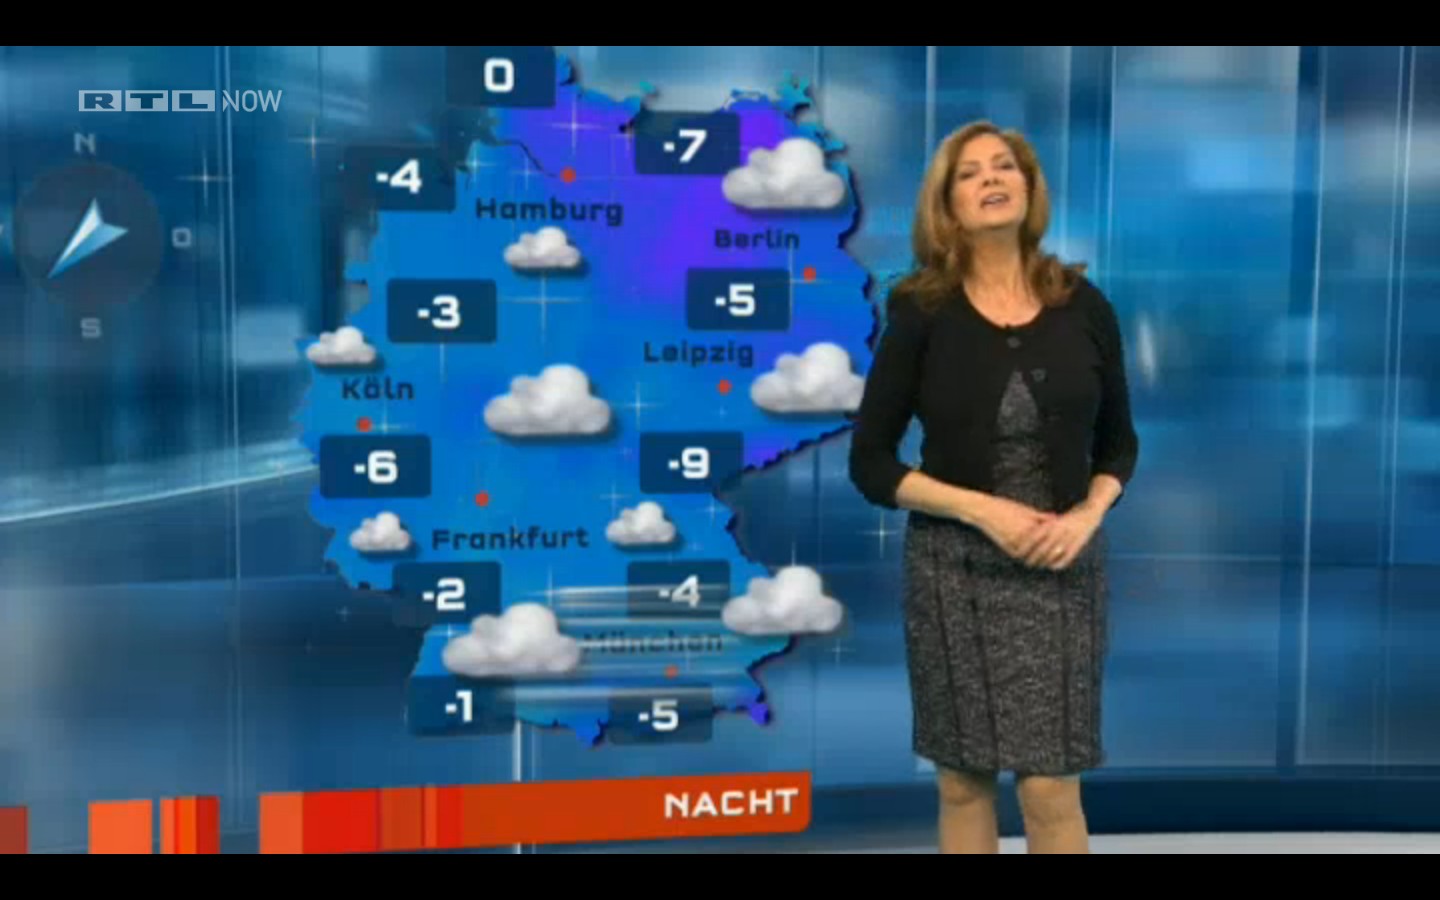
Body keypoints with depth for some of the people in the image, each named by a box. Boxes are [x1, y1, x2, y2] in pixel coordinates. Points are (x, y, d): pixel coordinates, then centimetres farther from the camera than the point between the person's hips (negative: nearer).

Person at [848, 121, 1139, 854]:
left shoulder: (1084, 307, 1)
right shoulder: (920, 313, -5)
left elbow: (1118, 444, 11)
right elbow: (869, 463, -5)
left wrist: (1085, 518, -9)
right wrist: (982, 509, -15)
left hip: (1060, 571, 1)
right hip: (953, 570, -1)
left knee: (1050, 790, -1)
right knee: (962, 783, 9)